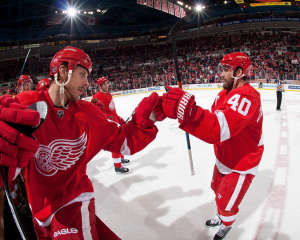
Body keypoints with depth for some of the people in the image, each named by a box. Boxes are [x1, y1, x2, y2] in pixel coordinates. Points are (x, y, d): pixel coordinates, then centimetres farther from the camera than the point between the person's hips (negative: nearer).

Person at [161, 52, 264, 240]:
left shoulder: (247, 96, -34)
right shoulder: (224, 94, 0)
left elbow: (221, 128, -48)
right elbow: (213, 119, 5)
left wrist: (188, 111, -61)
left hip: (241, 166, -8)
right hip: (223, 159, 9)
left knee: (227, 204, 9)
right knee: (218, 189, 28)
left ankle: (227, 224, 42)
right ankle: (221, 217, 57)